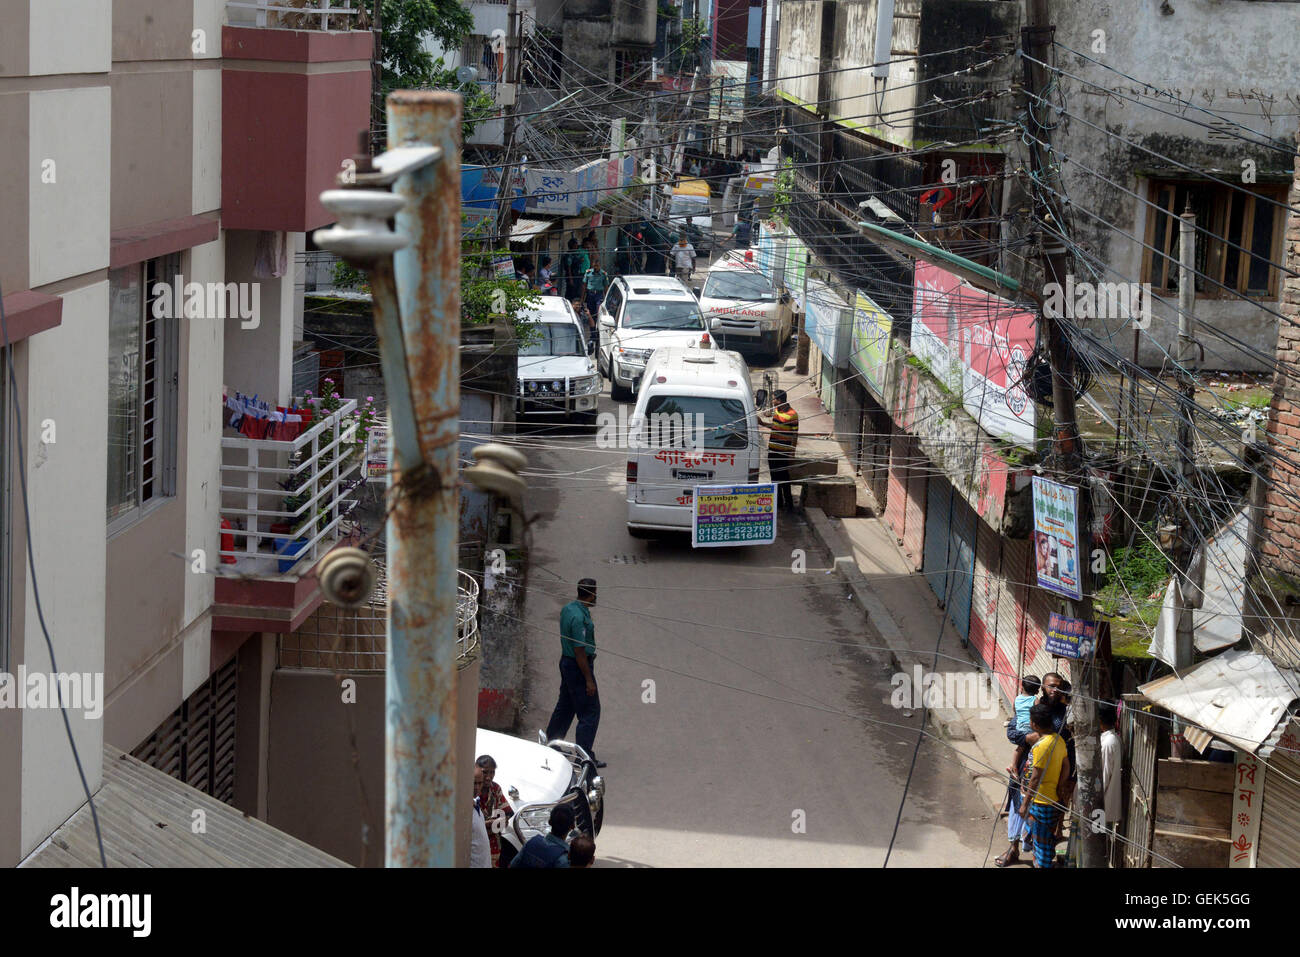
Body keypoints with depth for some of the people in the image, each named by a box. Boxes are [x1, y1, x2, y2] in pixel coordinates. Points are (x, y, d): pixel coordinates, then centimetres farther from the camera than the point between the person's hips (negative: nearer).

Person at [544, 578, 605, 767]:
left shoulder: (567, 609, 4)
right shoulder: (579, 618, -26)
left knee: (564, 706, 22)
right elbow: (579, 651, -25)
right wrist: (589, 680, -21)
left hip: (566, 661, 10)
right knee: (590, 712, -2)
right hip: (578, 667, -10)